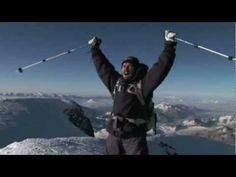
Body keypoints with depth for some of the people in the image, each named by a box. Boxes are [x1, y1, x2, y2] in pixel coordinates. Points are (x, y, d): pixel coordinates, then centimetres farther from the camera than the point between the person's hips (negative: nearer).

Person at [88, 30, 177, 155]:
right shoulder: (116, 82, 9)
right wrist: (95, 49, 26)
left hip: (134, 135, -5)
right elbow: (102, 66, 19)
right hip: (114, 133, 6)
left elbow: (161, 67, -14)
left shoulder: (143, 84, -5)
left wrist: (169, 45, -20)